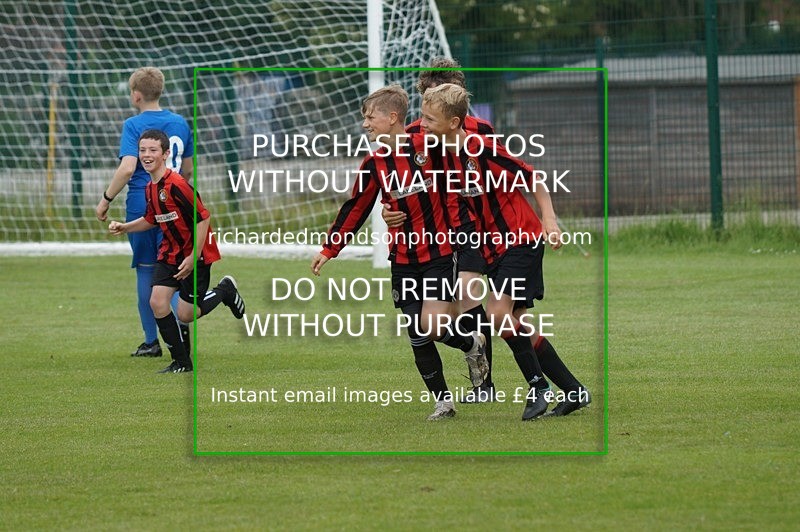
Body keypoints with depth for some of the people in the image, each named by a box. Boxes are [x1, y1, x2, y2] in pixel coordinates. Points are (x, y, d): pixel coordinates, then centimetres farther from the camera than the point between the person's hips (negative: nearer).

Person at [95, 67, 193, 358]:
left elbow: (127, 168, -20)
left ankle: (151, 341, 15)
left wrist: (106, 199, -10)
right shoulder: (180, 123, 7)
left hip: (141, 205, -3)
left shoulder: (133, 125, -8)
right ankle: (181, 318, -24)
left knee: (146, 269, 8)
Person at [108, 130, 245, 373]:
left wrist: (193, 257, -22)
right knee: (157, 302, -6)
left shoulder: (176, 185, -24)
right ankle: (181, 362, 6)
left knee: (185, 315, -4)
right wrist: (123, 227, 5)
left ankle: (225, 290, 24)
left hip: (195, 254, -7)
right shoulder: (150, 189, 3)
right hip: (170, 253, 7)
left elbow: (204, 218, -23)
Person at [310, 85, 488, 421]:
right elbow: (354, 209, 10)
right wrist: (329, 250, 10)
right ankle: (443, 401, 11)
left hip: (440, 253, -4)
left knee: (432, 324, -17)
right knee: (418, 335, 1)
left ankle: (472, 344, 14)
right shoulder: (374, 165, 3)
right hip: (403, 260, 5)